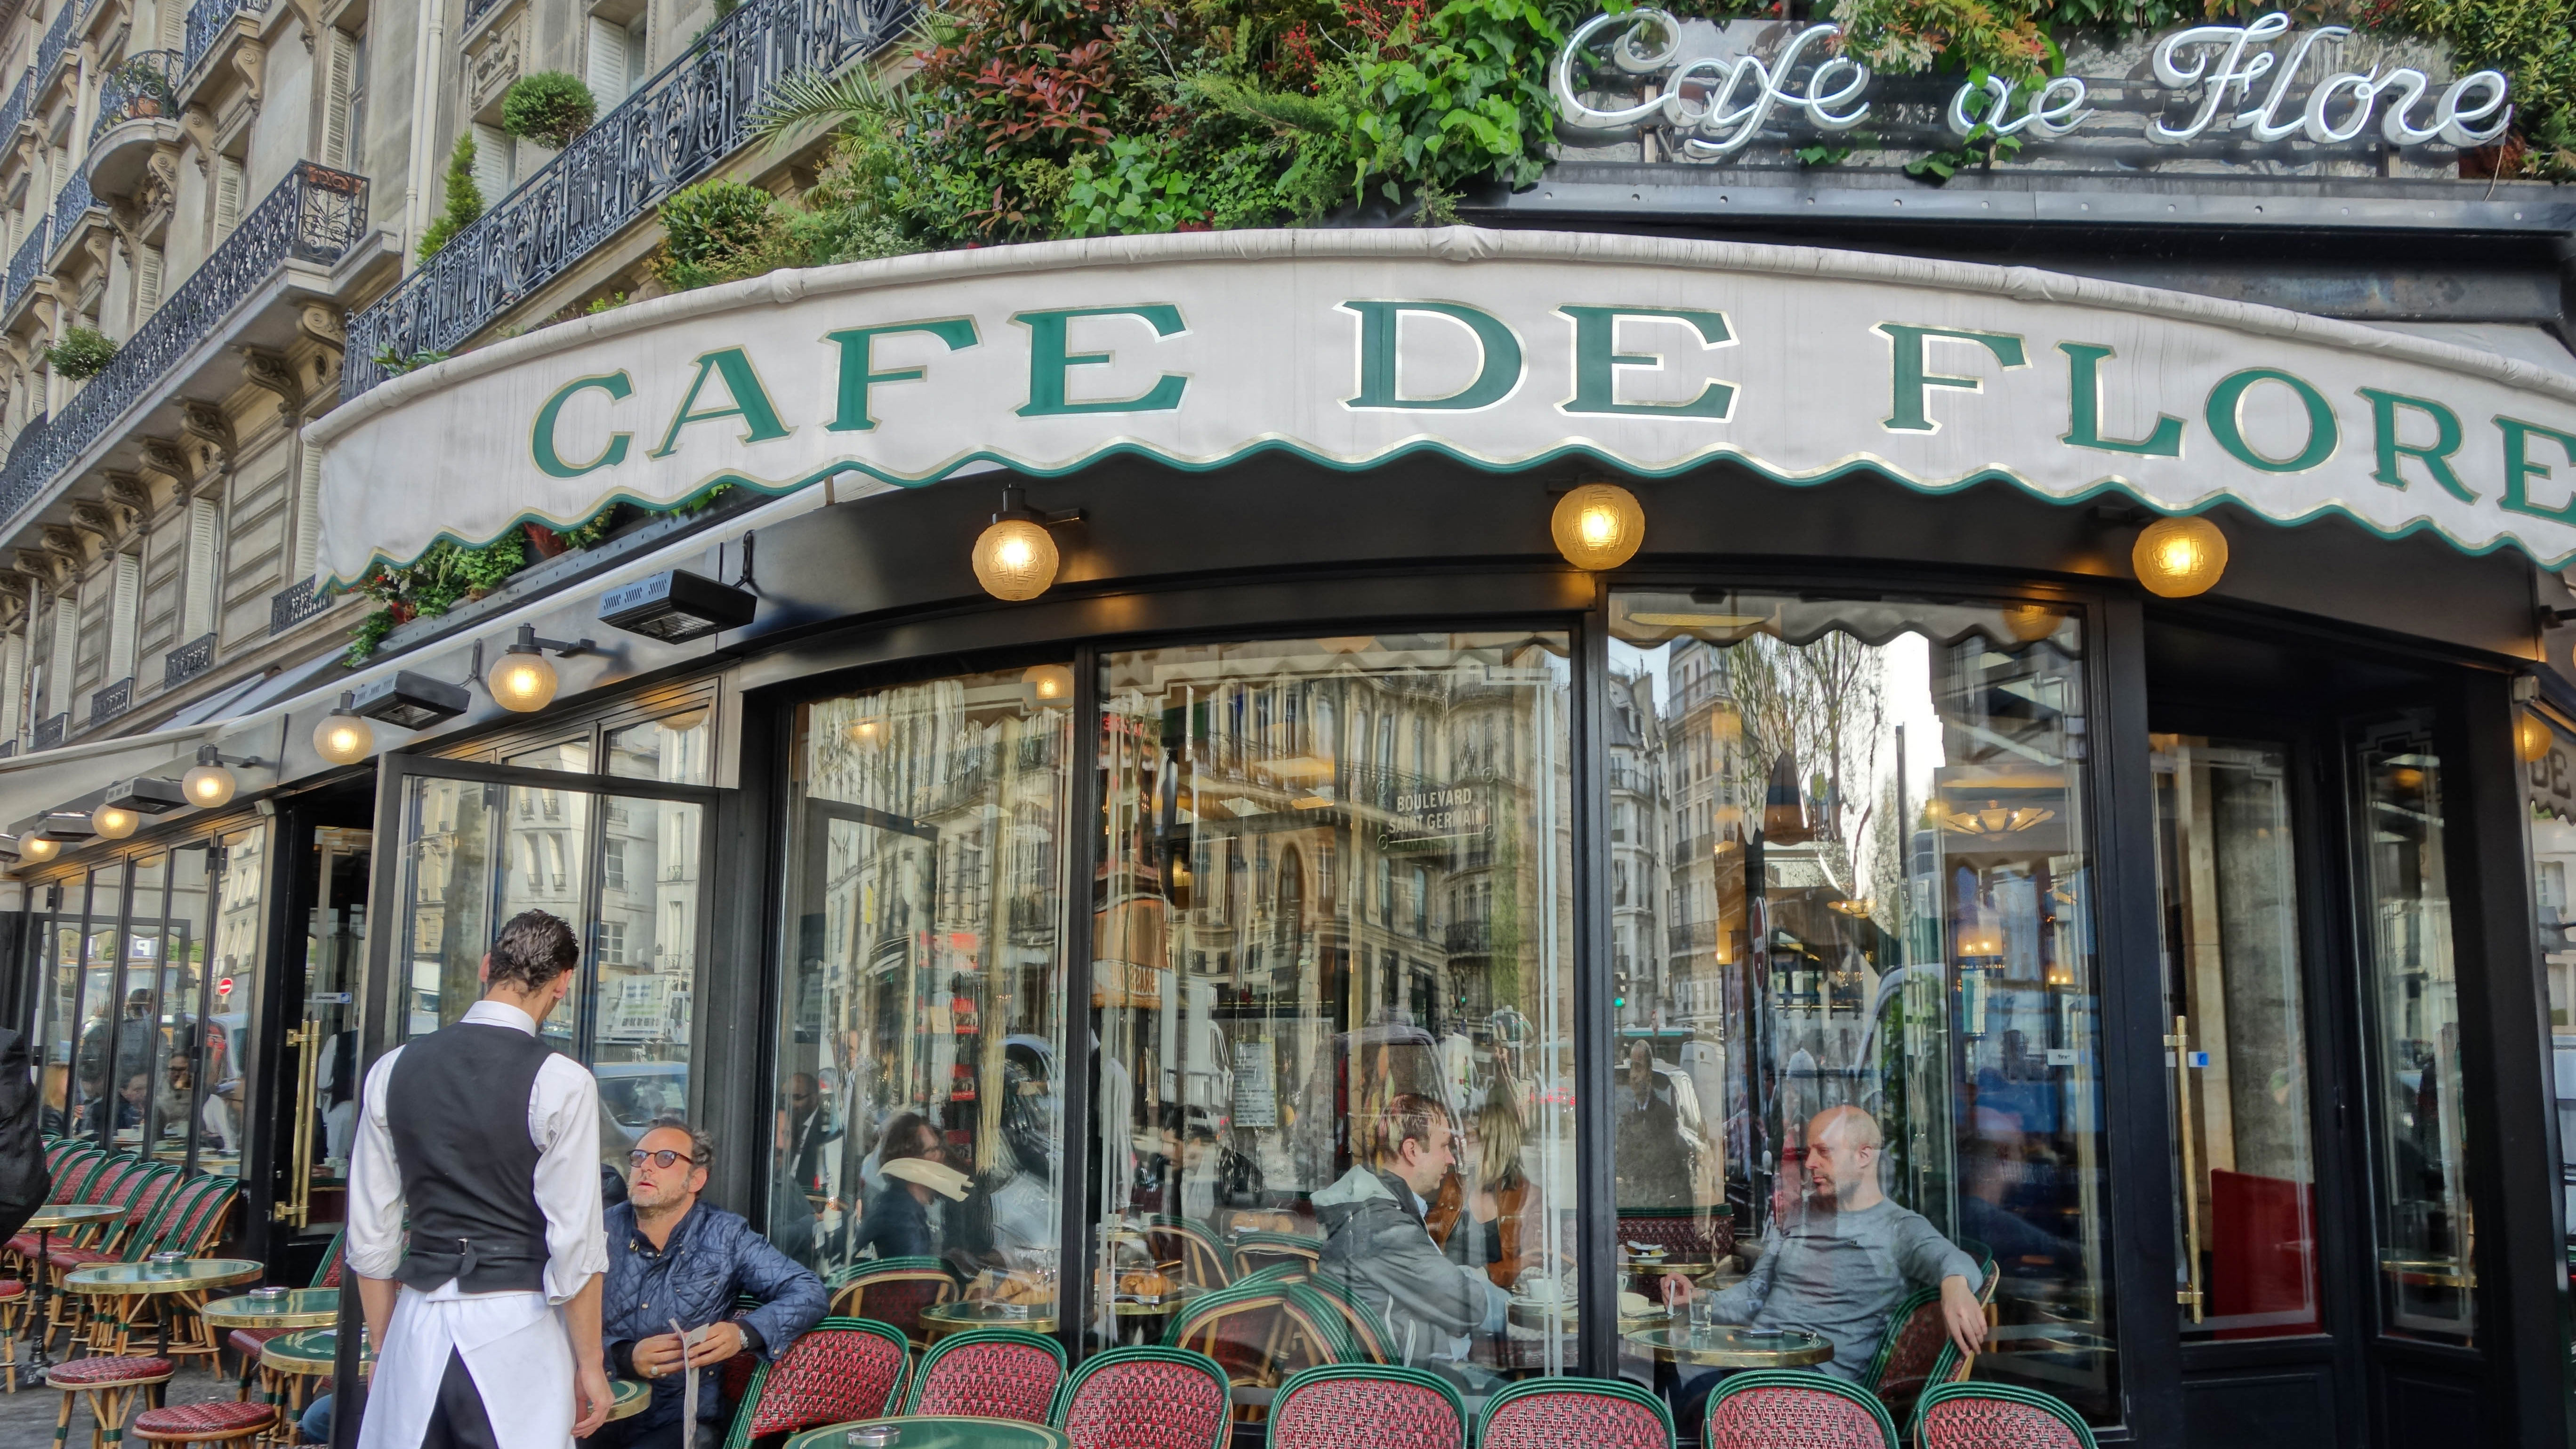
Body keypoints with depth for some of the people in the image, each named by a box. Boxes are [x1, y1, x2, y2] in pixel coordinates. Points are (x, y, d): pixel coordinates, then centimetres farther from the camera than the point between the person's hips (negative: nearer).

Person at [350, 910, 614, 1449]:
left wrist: (384, 1348, 19)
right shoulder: (561, 1083, -10)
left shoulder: (393, 1070, 4)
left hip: (418, 1323, 4)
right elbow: (575, 1243, -11)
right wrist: (590, 1363, -1)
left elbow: (370, 1236, 8)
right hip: (516, 1325, -4)